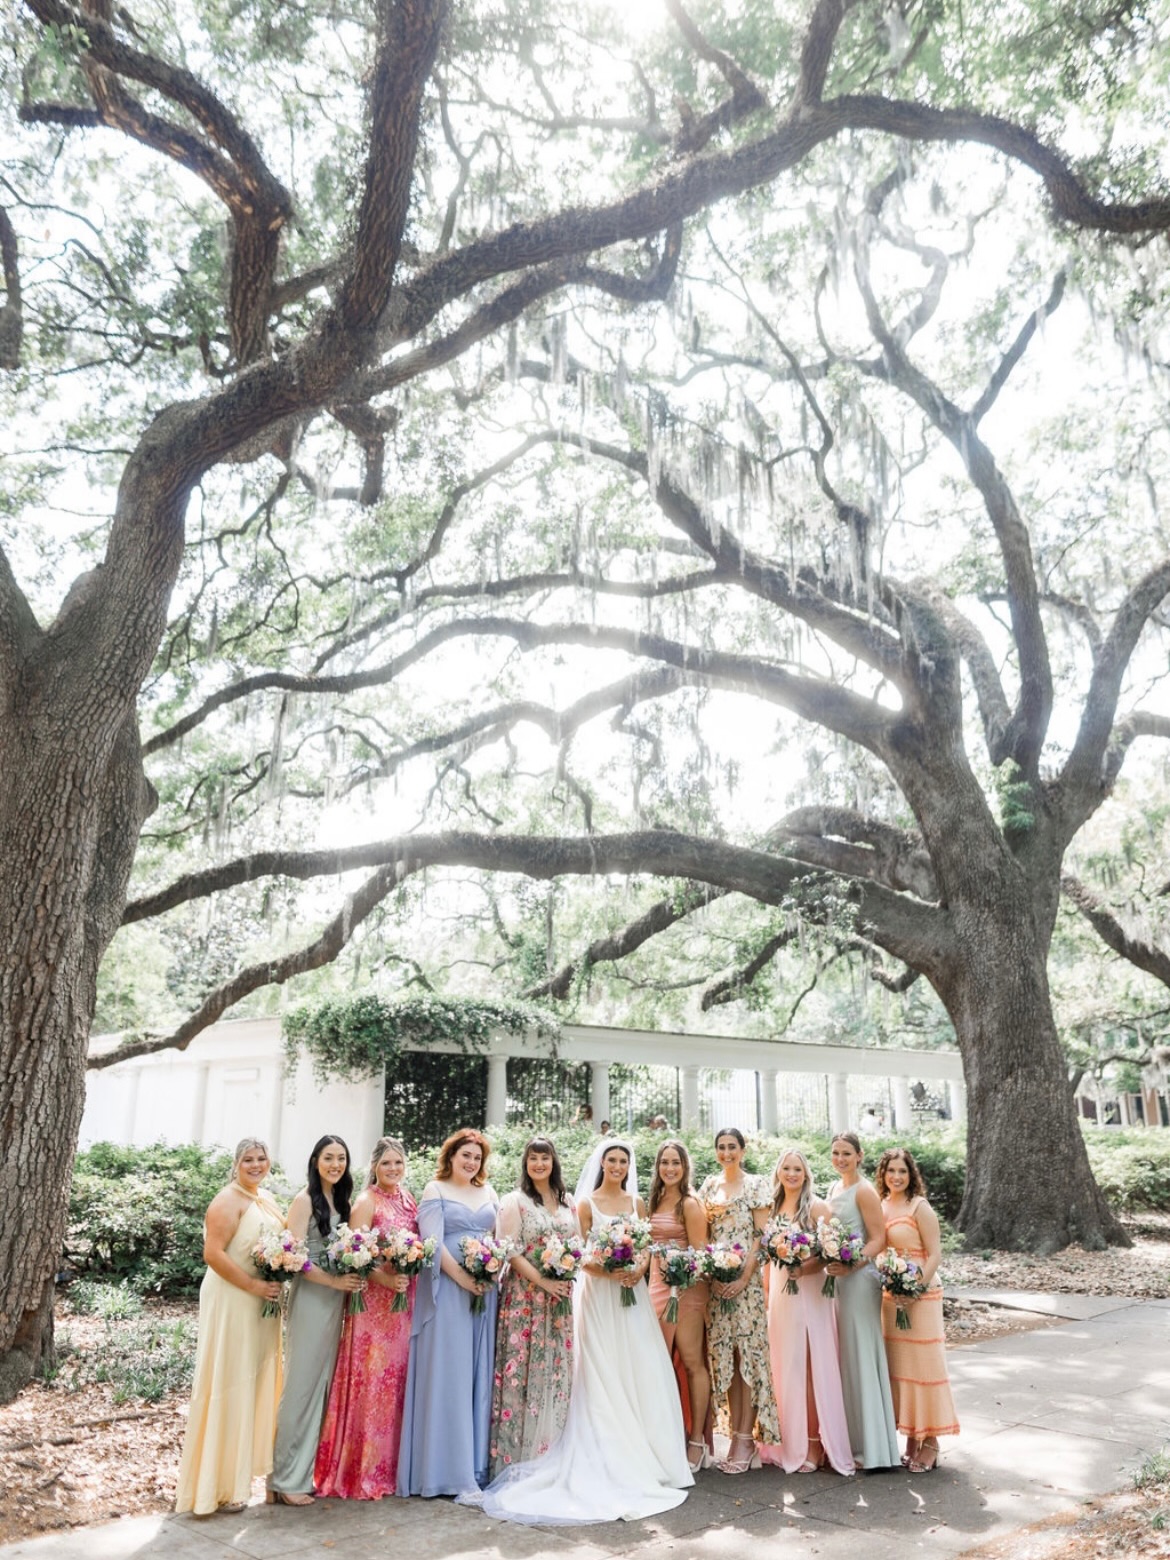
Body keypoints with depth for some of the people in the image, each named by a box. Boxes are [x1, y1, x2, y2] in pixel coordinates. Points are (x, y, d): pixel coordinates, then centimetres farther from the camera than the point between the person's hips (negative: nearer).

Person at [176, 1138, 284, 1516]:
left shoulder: (267, 1200, 13)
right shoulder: (228, 1200, -13)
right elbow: (213, 1253, -21)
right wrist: (254, 1285, -22)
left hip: (262, 1305, 9)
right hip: (231, 1303, -9)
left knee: (256, 1382, 15)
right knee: (229, 1384, -1)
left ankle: (240, 1469, 30)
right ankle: (218, 1484, 10)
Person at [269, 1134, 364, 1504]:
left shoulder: (342, 1201, 12)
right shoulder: (304, 1200, -9)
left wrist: (351, 1280, -1)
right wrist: (335, 1281, -18)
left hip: (336, 1302, 7)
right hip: (311, 1299, -7)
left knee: (323, 1384, 10)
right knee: (301, 1385, -2)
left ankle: (308, 1470, 20)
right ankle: (286, 1478, 8)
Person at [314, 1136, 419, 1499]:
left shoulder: (408, 1199, 12)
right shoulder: (367, 1202, -7)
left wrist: (410, 1276, 1)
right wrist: (386, 1279, -26)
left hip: (405, 1301, 6)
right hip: (374, 1301, -6)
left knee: (398, 1380, 10)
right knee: (371, 1381, -2)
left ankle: (390, 1465, 21)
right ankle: (362, 1472, 9)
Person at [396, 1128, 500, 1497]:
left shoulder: (489, 1193, 15)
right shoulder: (435, 1190, 0)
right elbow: (432, 1242, -10)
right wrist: (461, 1277, -17)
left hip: (485, 1290, 5)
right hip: (447, 1290, -5)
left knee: (479, 1374, 7)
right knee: (446, 1374, -3)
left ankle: (476, 1463, 15)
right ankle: (445, 1469, 4)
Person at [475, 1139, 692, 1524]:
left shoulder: (636, 1202, 9)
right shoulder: (587, 1203, -3)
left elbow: (646, 1246, 9)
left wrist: (640, 1268, -11)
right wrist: (611, 1273, -19)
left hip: (633, 1292, 4)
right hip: (599, 1294, -4)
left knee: (642, 1372, 3)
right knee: (604, 1374, -1)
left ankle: (642, 1455, 15)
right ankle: (609, 1459, 6)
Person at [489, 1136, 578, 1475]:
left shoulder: (568, 1202, 11)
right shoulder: (515, 1201, -4)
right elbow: (511, 1251, -11)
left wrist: (567, 1275, -4)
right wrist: (542, 1281, -16)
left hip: (560, 1295, 5)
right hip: (525, 1295, -5)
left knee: (557, 1368, 8)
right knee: (523, 1367, -4)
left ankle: (551, 1446, 19)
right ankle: (517, 1450, 6)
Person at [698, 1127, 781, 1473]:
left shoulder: (756, 1185, -1)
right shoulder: (709, 1186, 13)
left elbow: (760, 1236, -6)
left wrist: (745, 1276, -14)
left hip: (746, 1278, -4)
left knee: (748, 1350, -4)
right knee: (724, 1354, 6)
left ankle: (747, 1436, 0)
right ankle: (735, 1430, 13)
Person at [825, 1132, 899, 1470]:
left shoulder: (864, 1191, -11)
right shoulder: (834, 1188, 13)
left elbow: (879, 1238, -15)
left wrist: (851, 1264, -25)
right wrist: (828, 1262, 8)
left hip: (859, 1278, -8)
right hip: (836, 1277, 8)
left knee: (860, 1356, -2)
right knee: (843, 1357, 12)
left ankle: (871, 1445, 8)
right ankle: (852, 1439, 22)